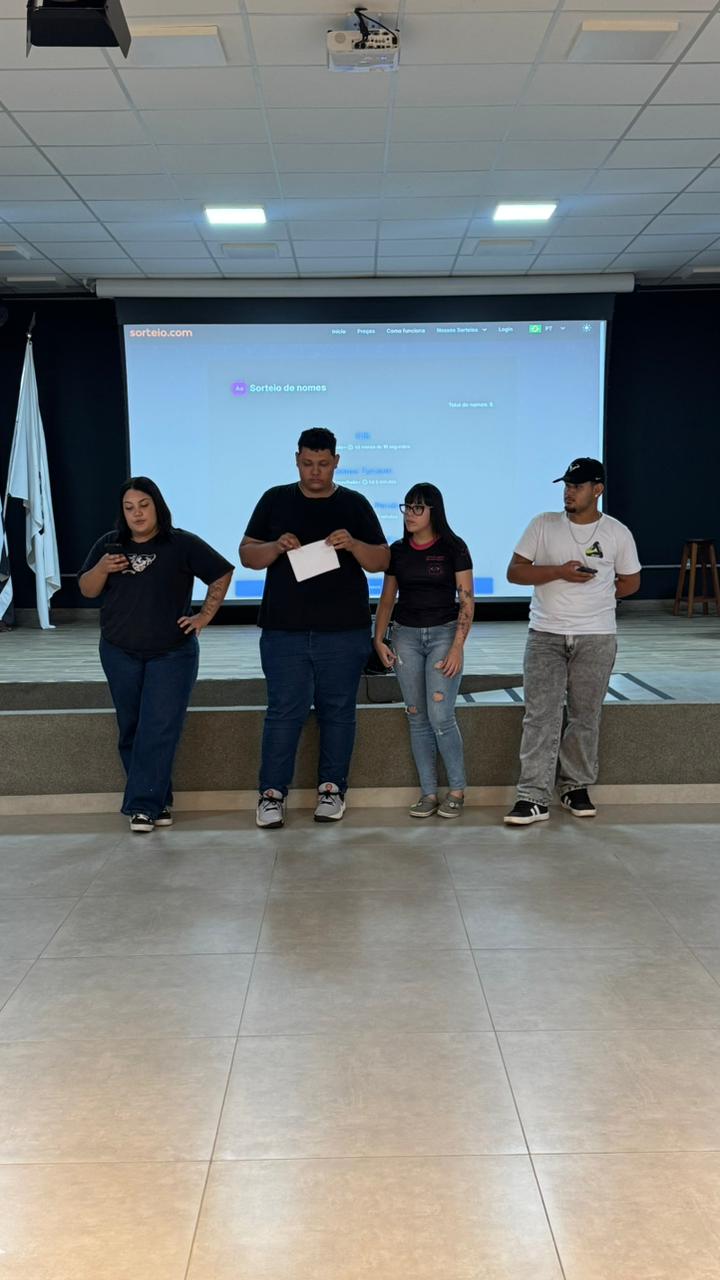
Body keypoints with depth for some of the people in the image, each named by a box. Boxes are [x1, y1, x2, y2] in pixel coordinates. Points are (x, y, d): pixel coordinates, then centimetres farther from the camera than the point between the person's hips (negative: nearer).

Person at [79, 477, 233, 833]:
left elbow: (222, 574, 3)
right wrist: (102, 569, -15)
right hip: (120, 654, 4)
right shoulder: (109, 544, 5)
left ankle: (143, 805, -5)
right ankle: (158, 801, 20)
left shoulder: (182, 544, -4)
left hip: (172, 653, -3)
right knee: (131, 730, 8)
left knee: (158, 730, -10)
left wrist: (204, 616, -1)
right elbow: (86, 590, 5)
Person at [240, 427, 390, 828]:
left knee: (338, 711, 6)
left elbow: (382, 561, 3)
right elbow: (247, 555, 7)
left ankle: (332, 788, 18)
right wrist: (276, 547, -14)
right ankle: (272, 793, 7)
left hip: (344, 632, 0)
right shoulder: (275, 500, 8)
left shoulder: (354, 504, 6)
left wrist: (353, 544, -17)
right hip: (284, 630, 0)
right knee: (285, 711, -1)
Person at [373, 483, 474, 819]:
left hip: (444, 633, -4)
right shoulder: (397, 550, 8)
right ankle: (428, 793, 11)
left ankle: (457, 790, 6)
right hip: (406, 636, 4)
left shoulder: (453, 548, -3)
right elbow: (387, 599, 13)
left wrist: (457, 646, -14)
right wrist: (378, 639, 2)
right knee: (417, 718, 4)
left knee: (441, 717, -11)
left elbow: (466, 600, -6)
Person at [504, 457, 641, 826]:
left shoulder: (617, 533, 3)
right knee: (540, 715, -6)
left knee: (585, 716, 8)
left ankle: (576, 788, 23)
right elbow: (514, 571, -2)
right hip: (546, 635, -1)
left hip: (596, 638, 1)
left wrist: (594, 596, 2)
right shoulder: (543, 525, 1)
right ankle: (534, 798, -4)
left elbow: (630, 581, 14)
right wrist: (559, 572, -15)